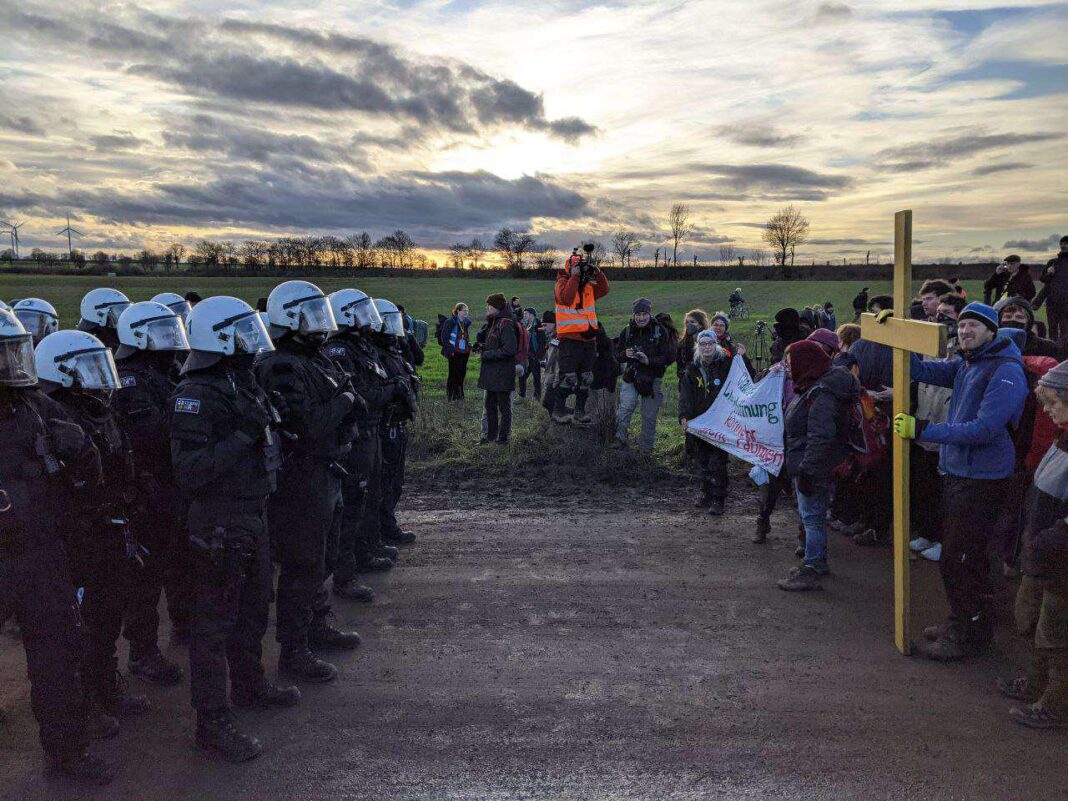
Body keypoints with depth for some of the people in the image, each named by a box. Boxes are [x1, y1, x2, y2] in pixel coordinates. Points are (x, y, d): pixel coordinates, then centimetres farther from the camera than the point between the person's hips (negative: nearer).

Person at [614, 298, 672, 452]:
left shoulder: (660, 331, -5)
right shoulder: (627, 331, 3)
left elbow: (668, 358, -9)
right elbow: (617, 355, 8)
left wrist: (649, 360, -23)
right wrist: (625, 354, -15)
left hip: (652, 378, -1)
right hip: (631, 376, 1)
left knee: (649, 416, 6)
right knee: (625, 407, -18)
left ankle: (646, 448, 21)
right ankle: (620, 439, -8)